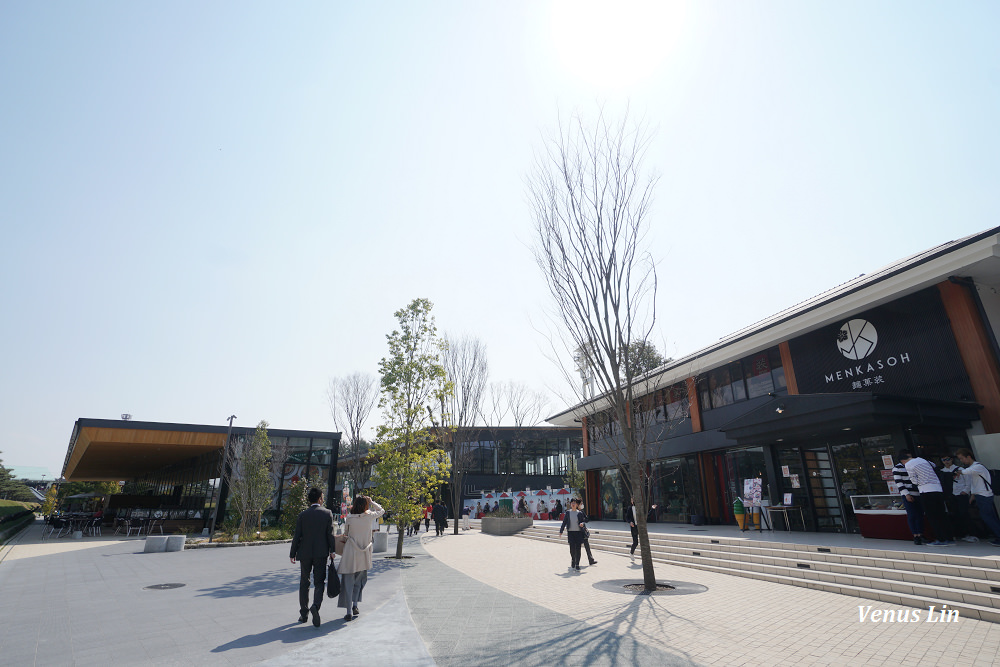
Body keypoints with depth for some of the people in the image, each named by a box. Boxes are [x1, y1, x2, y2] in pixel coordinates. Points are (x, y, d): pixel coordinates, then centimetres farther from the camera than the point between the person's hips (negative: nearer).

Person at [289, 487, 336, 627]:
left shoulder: (302, 515, -3)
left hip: (305, 553, 1)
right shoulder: (328, 513, -5)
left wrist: (293, 553, 8)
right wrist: (332, 551, 6)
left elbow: (297, 536, -2)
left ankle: (303, 613, 21)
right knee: (319, 582, 7)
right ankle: (316, 606, -16)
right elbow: (330, 534, -5)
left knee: (304, 583, 16)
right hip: (321, 553, -1)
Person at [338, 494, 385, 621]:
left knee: (348, 582, 8)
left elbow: (345, 533, 7)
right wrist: (371, 501, 11)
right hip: (364, 554, 0)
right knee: (360, 580, 22)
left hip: (350, 553, 0)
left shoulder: (350, 518, -8)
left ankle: (349, 612, 6)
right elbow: (381, 510, 9)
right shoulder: (369, 516, -9)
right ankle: (355, 605, 16)